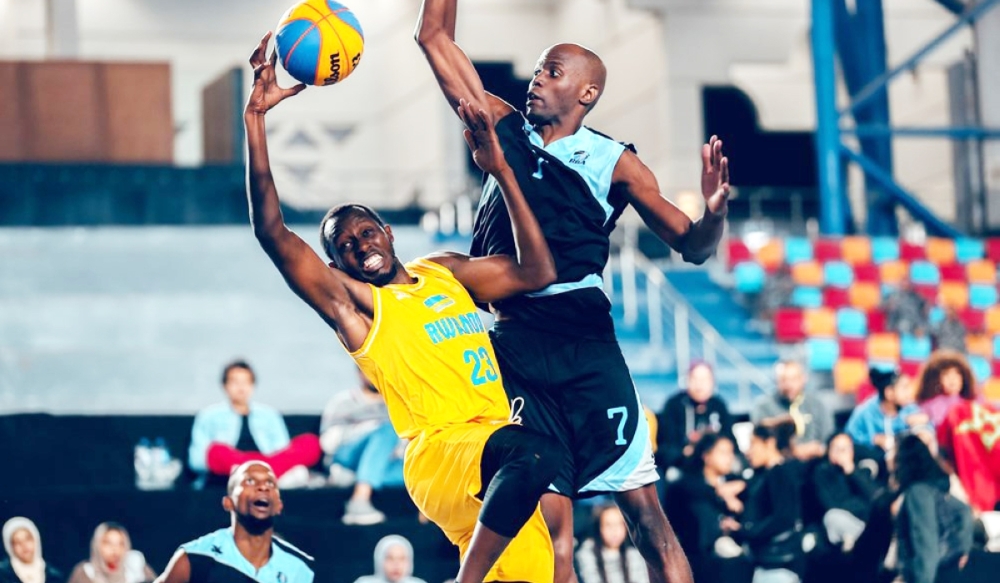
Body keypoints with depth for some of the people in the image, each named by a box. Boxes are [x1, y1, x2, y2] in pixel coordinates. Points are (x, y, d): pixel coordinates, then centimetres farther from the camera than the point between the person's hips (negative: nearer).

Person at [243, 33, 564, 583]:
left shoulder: (446, 272, 23)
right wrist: (255, 116, -10)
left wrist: (500, 170, 15)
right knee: (538, 450, -34)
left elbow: (535, 272, 17)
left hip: (498, 464, 7)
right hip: (437, 453, -7)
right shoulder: (350, 302, 6)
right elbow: (272, 232, -6)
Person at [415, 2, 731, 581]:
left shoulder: (614, 163, 5)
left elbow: (691, 246, 2)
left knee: (643, 508, -6)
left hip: (585, 342, -2)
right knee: (549, 523, -1)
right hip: (512, 344, 2)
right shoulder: (503, 128, 12)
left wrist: (714, 212, -19)